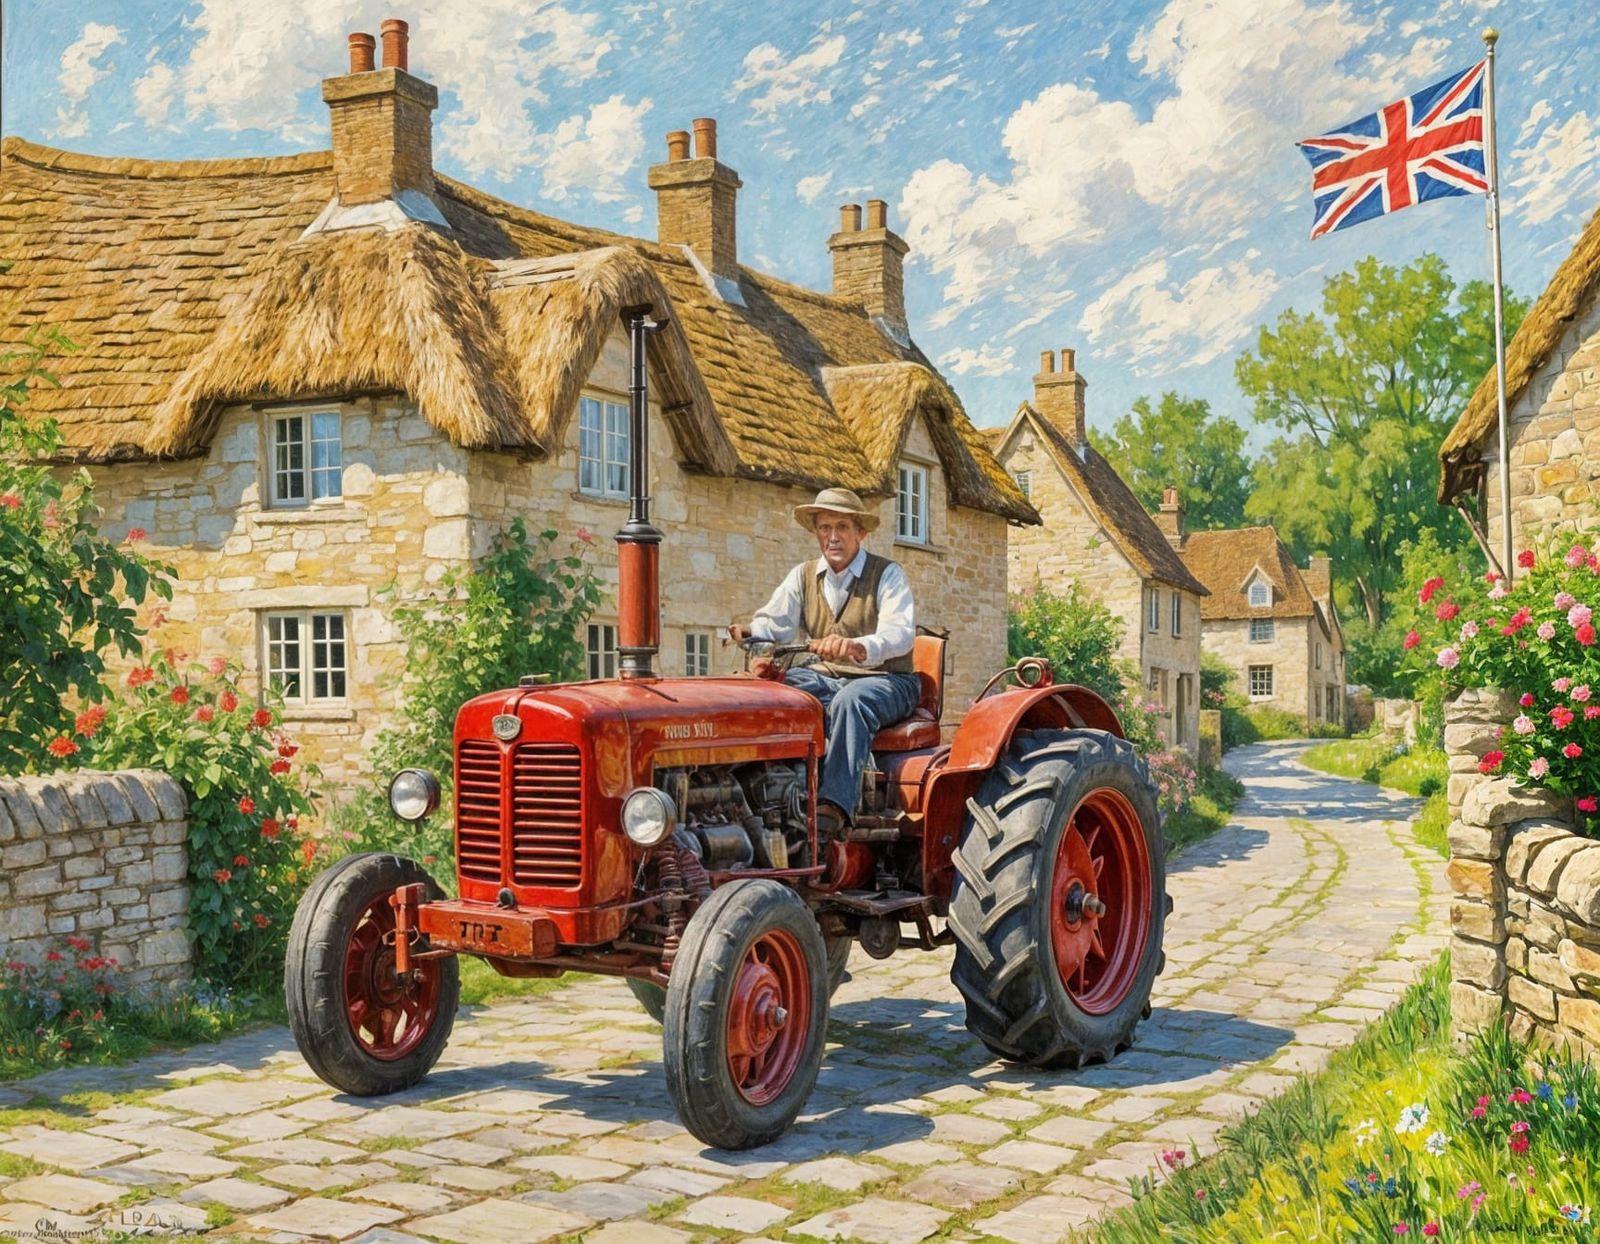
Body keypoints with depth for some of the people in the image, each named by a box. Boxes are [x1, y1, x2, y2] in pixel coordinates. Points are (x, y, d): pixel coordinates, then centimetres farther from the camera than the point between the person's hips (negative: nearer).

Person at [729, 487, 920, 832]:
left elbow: (900, 632, -22)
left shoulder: (887, 574, -4)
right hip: (823, 677, 4)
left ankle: (834, 805, -49)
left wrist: (859, 648, -44)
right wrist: (750, 634, -29)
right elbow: (775, 622, -3)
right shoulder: (803, 576, 11)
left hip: (883, 679, -4)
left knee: (851, 701, -39)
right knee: (767, 690, -25)